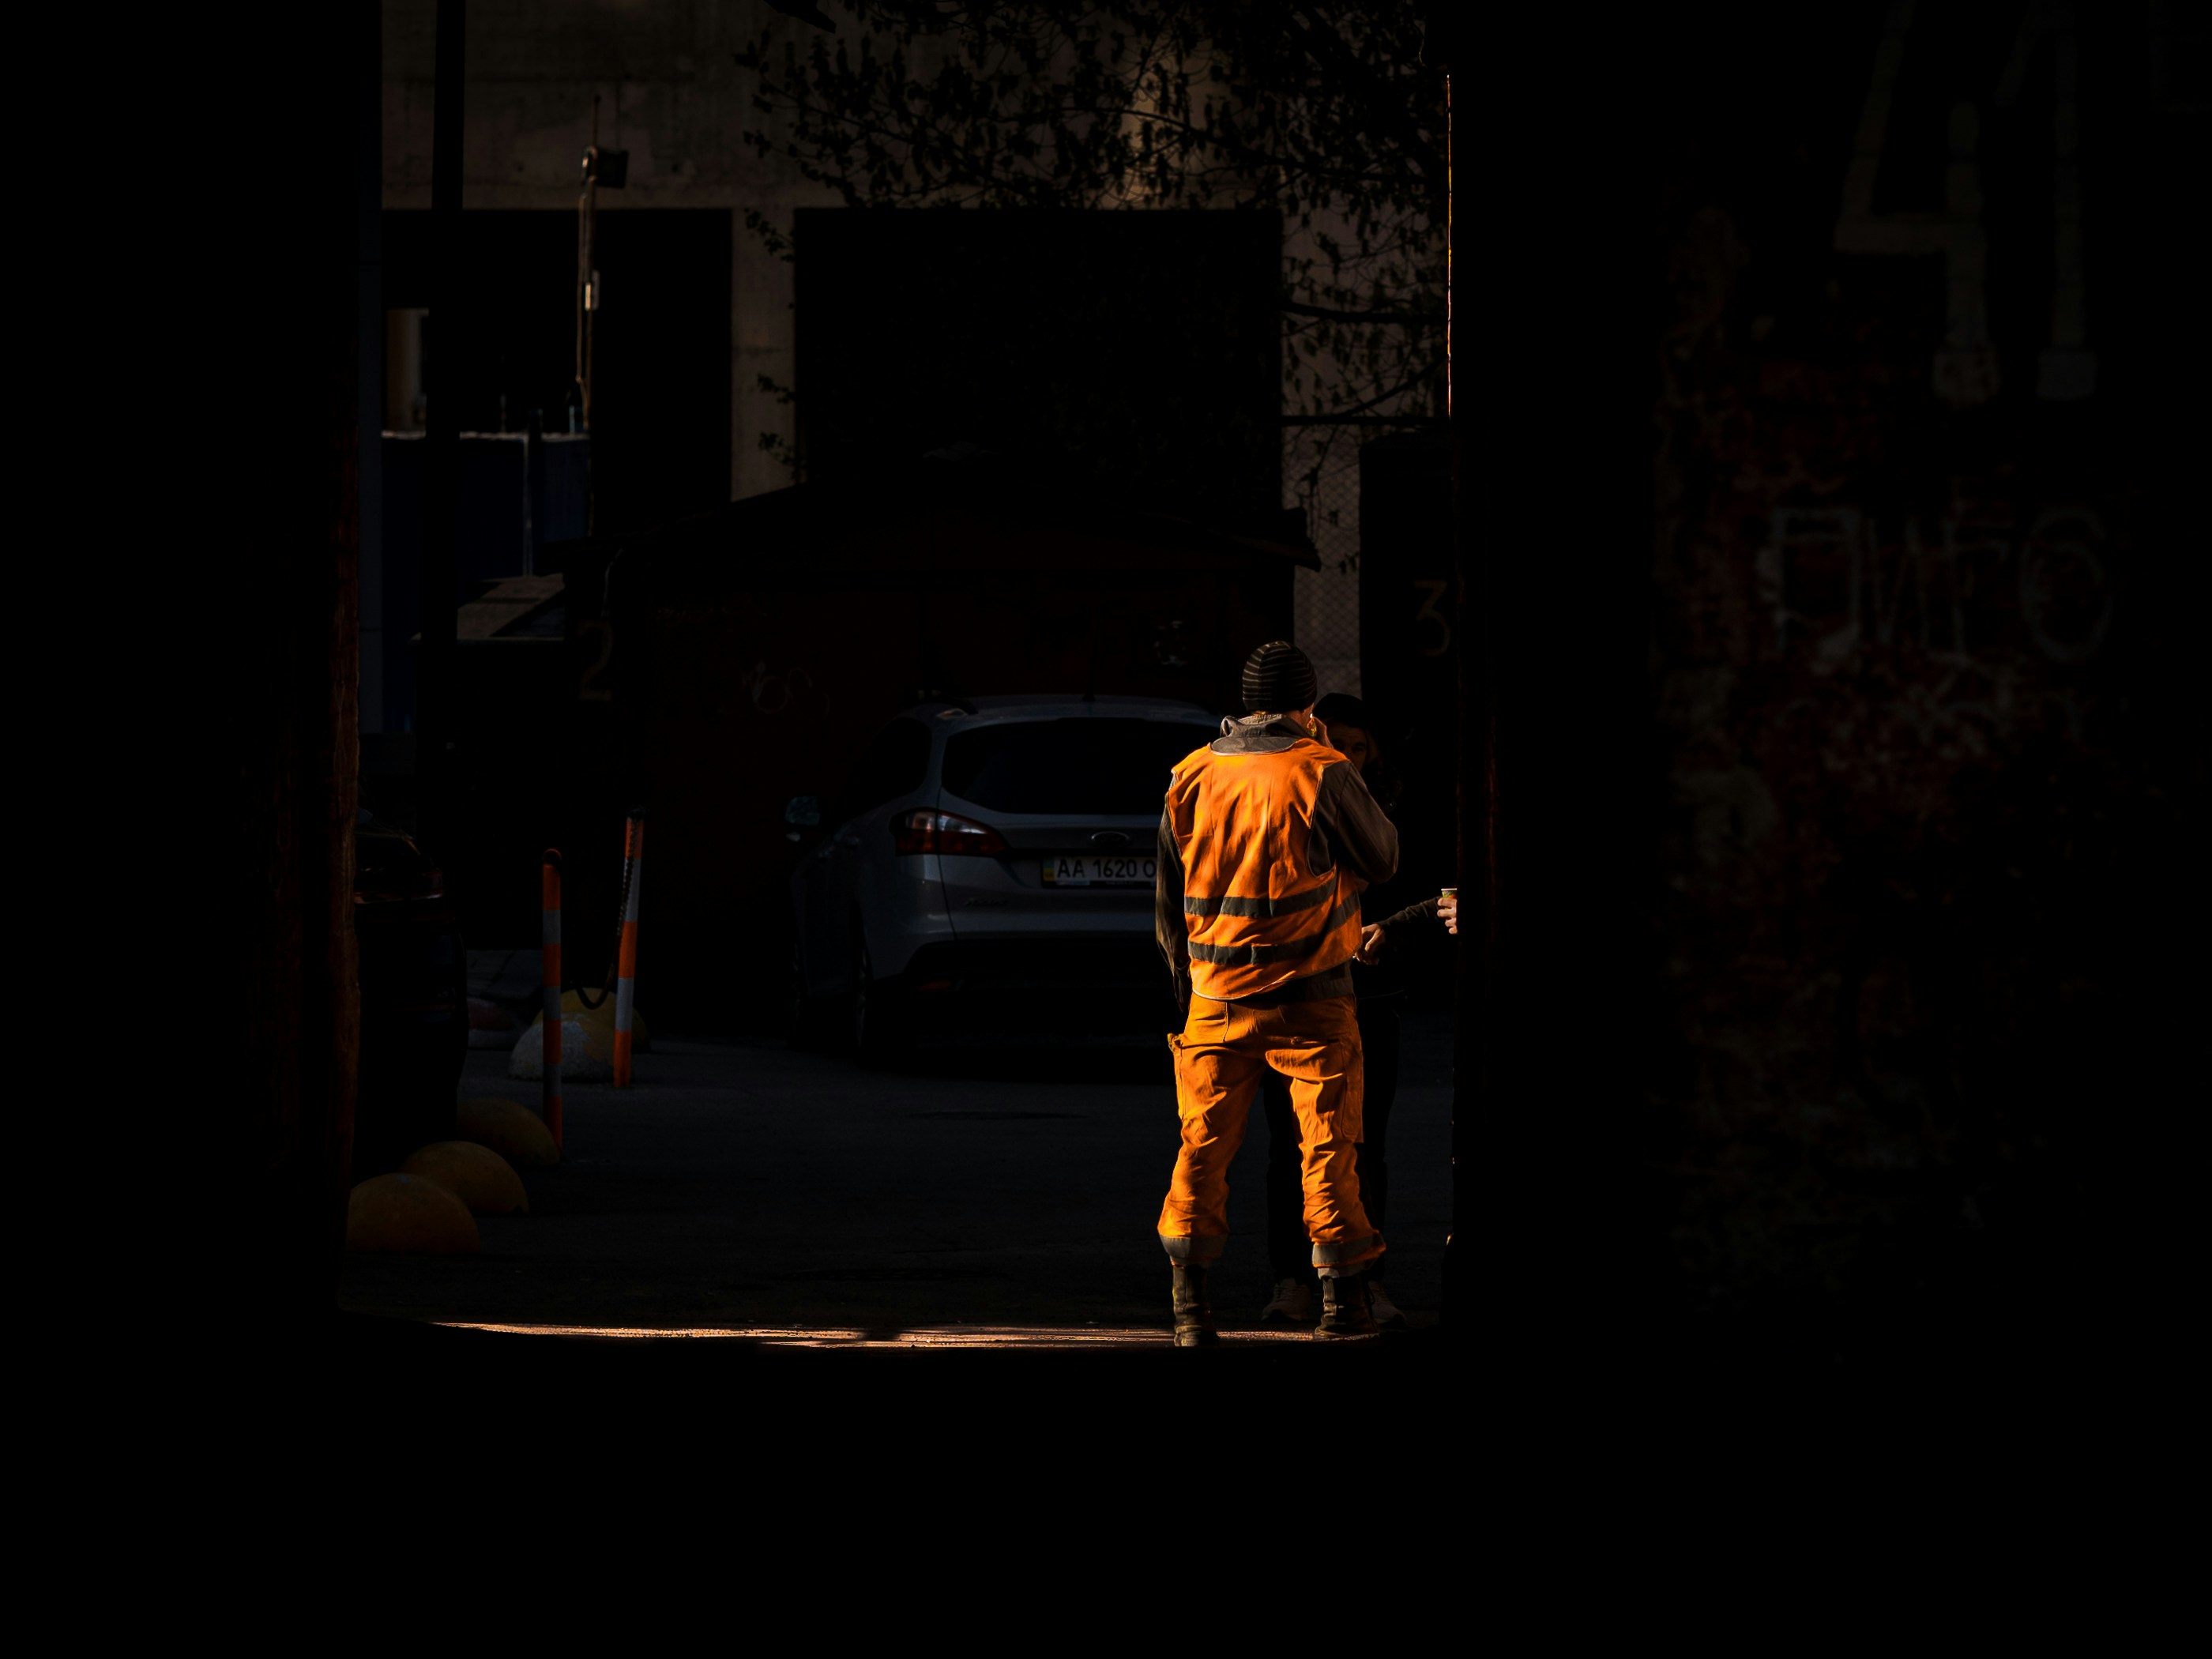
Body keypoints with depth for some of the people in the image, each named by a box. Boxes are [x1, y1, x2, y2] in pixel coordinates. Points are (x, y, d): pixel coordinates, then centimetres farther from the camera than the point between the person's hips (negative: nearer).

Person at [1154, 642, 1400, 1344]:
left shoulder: (1190, 778, 3)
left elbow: (1168, 898, 11)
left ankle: (1190, 1302, -1)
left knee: (1204, 1145, 7)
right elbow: (1382, 858, 1)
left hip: (1216, 996, 3)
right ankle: (1341, 1299, 6)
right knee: (1327, 1145, 5)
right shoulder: (1320, 773, -12)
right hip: (1309, 997, -3)